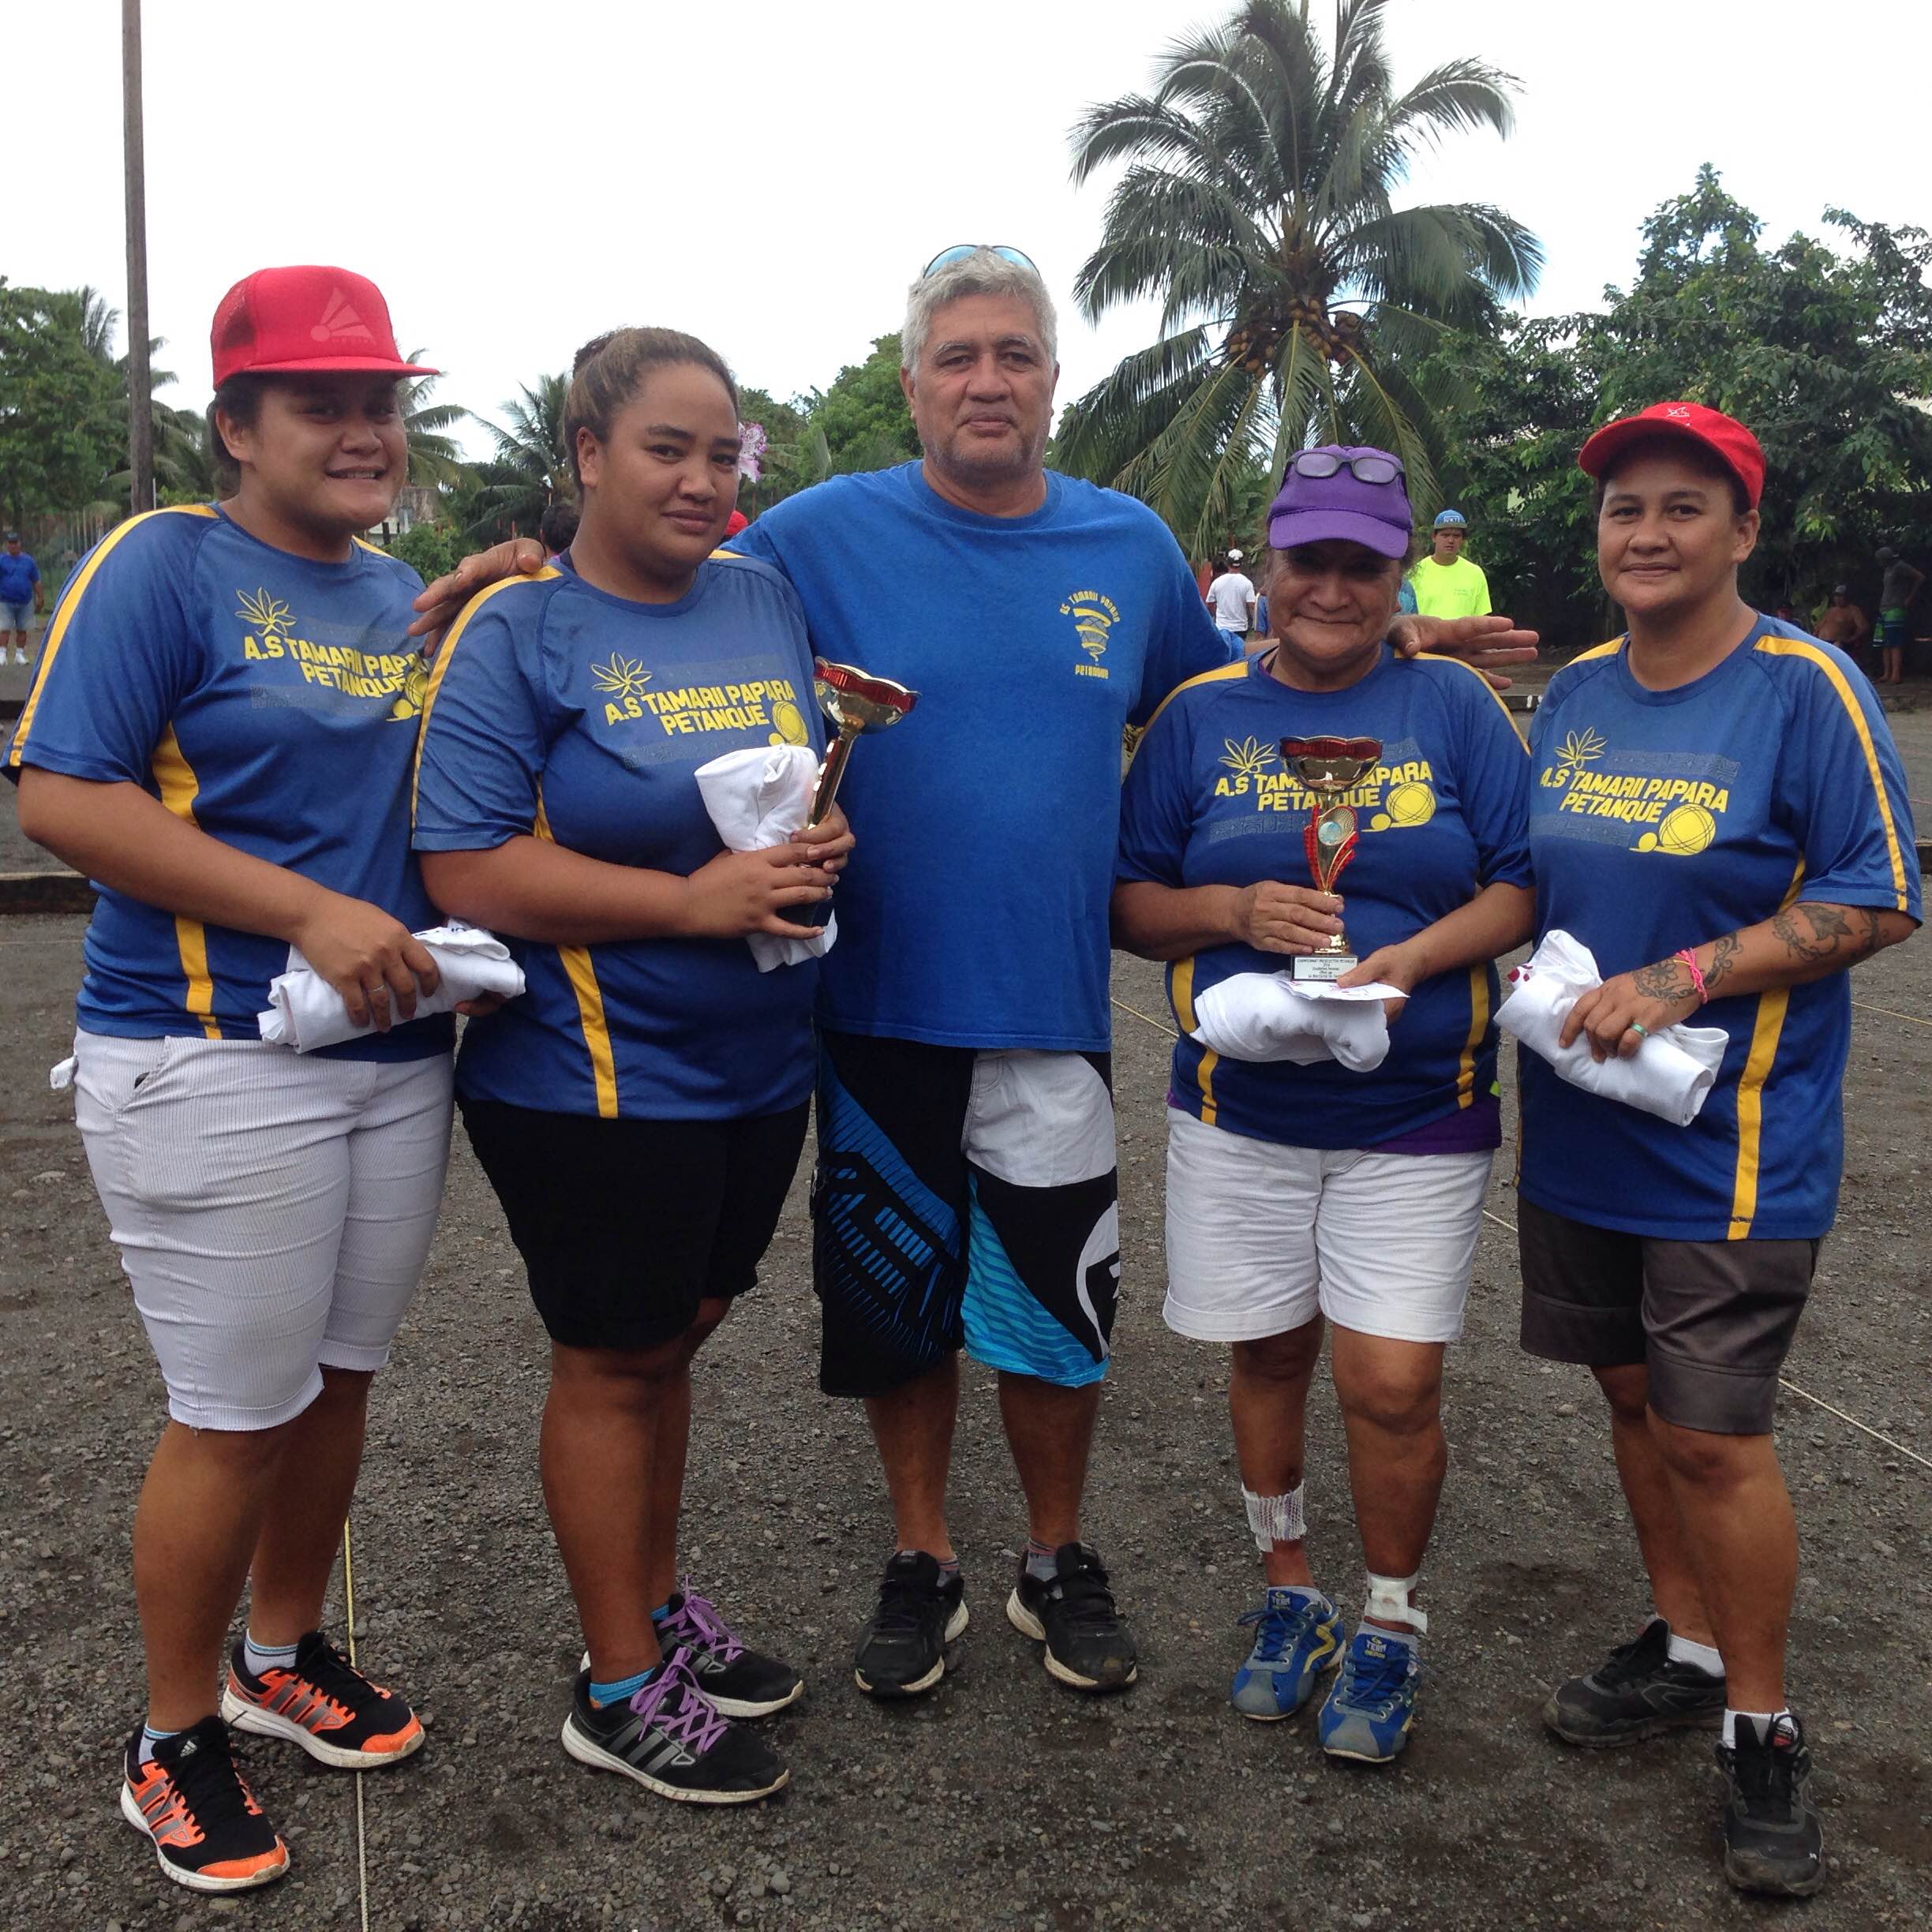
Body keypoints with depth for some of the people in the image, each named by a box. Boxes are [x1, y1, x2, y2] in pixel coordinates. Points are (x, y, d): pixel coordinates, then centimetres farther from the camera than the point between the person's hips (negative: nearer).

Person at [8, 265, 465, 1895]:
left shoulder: (409, 598, 13)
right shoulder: (164, 565, -7)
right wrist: (311, 915, -21)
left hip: (397, 1055, 6)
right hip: (218, 1064, -6)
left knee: (339, 1381, 16)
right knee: (238, 1413, 2)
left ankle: (288, 1653, 38)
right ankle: (176, 1737, 24)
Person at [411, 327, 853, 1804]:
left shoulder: (768, 600, 7)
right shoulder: (517, 634, -10)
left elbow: (825, 769, 19)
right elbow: (468, 870, -18)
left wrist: (823, 844, -6)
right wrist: (698, 899, -24)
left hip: (760, 1064, 6)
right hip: (594, 1078, -6)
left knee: (676, 1332, 18)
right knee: (617, 1360, 6)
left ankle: (660, 1605, 38)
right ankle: (622, 1690, 23)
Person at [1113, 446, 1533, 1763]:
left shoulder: (1454, 705, 2)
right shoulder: (1200, 715, 5)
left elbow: (1526, 884, -2)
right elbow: (1128, 904, 5)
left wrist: (1413, 958, -17)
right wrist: (1234, 911, -14)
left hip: (1417, 1112, -1)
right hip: (1239, 1108, 2)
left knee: (1394, 1384, -3)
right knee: (1268, 1357, 13)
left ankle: (1390, 1627, 23)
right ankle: (1289, 1591, 37)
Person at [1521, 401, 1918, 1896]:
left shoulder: (1805, 690, -11)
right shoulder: (1575, 692, 8)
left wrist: (1683, 981, -20)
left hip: (1734, 1139, -6)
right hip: (1581, 1120, 6)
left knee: (1712, 1434, -2)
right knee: (1633, 1390, 16)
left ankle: (1762, 1729, 19)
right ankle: (1686, 1646, 37)